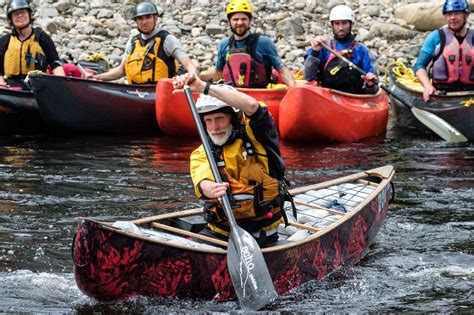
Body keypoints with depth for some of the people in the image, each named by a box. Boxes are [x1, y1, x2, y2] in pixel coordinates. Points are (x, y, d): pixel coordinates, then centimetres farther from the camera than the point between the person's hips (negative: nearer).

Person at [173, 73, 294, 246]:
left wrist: (202, 87, -28)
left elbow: (251, 105, -25)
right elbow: (203, 183, -17)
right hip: (220, 230, 2)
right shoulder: (201, 154, 6)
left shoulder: (256, 137, -2)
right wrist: (211, 189, -43)